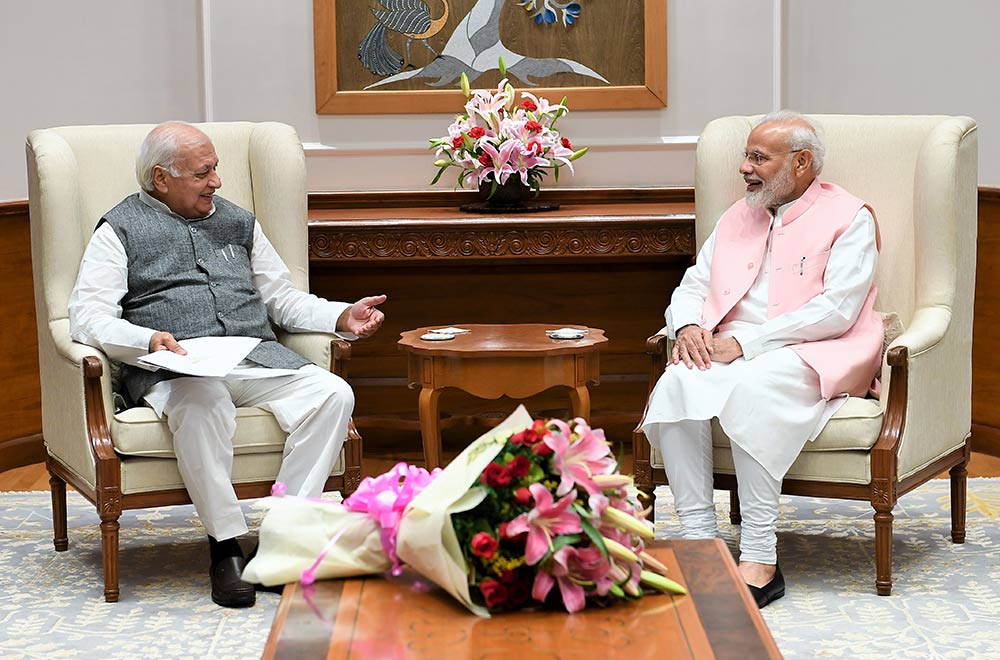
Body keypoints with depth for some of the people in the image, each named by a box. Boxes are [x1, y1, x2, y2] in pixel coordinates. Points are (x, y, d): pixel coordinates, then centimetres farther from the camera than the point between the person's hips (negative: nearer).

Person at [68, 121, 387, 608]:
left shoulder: (239, 223, 26)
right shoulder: (121, 229, 11)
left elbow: (284, 299, 26)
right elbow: (87, 316, -1)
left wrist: (342, 317, 7)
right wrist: (145, 340, -21)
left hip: (256, 357, 4)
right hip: (175, 368, -4)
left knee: (332, 393, -25)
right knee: (204, 405, -40)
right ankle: (226, 545, -29)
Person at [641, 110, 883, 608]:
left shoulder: (849, 218, 1)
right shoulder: (736, 219, 22)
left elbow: (836, 311, -11)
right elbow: (693, 285, 21)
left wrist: (745, 342, -17)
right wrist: (688, 326, -4)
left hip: (815, 356, -6)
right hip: (730, 352, 6)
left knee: (750, 387, -37)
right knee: (677, 383, -27)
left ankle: (760, 558, -35)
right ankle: (698, 541, -27)